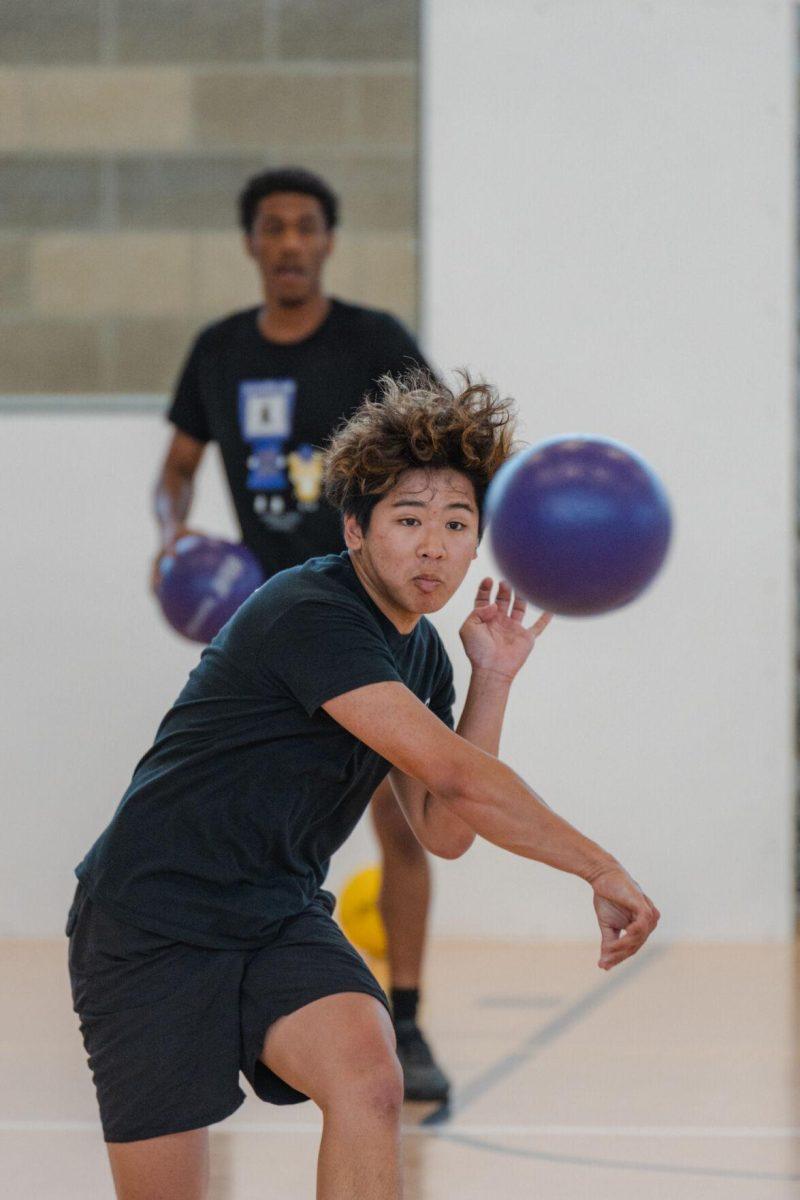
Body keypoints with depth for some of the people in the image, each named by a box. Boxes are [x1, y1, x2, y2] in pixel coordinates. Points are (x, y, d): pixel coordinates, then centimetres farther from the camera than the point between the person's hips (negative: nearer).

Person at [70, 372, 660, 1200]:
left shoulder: (421, 652, 8)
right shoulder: (309, 614, -20)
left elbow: (444, 832, 9)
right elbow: (447, 768, -26)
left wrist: (492, 682, 0)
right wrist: (599, 868, -21)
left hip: (281, 919, 7)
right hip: (154, 920, -7)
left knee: (368, 1078, -25)